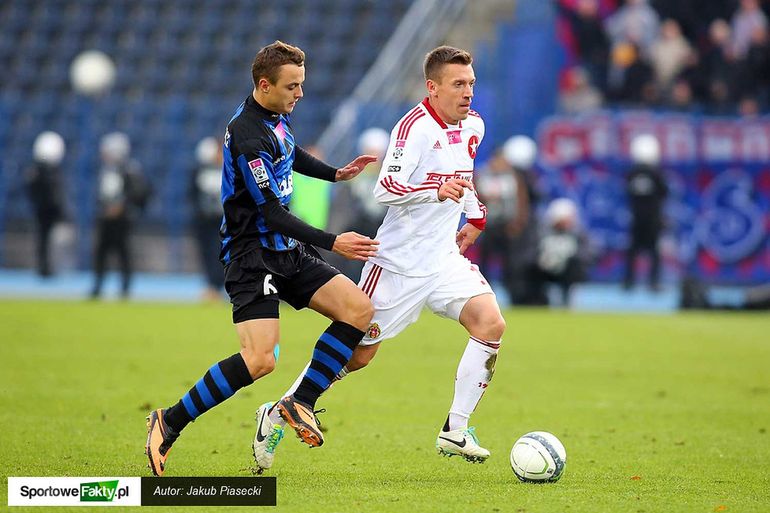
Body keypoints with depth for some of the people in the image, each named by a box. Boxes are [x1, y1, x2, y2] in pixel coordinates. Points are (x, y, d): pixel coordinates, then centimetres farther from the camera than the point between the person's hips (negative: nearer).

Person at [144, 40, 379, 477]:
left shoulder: (277, 117, 8)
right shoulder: (247, 136, -22)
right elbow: (272, 214, -24)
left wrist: (336, 174, 23)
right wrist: (331, 243, -25)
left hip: (287, 251, 9)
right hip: (253, 256, -9)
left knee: (359, 309, -4)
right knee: (260, 359, -20)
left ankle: (301, 402, 4)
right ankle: (169, 424, -6)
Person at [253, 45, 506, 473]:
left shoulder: (473, 126, 6)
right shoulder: (415, 127, -19)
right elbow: (385, 189, -29)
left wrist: (475, 216, 22)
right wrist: (437, 191, -41)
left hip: (444, 259, 6)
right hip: (398, 261, -6)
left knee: (491, 324, -16)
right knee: (358, 353, 1)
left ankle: (455, 432, -8)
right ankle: (278, 413, 20)